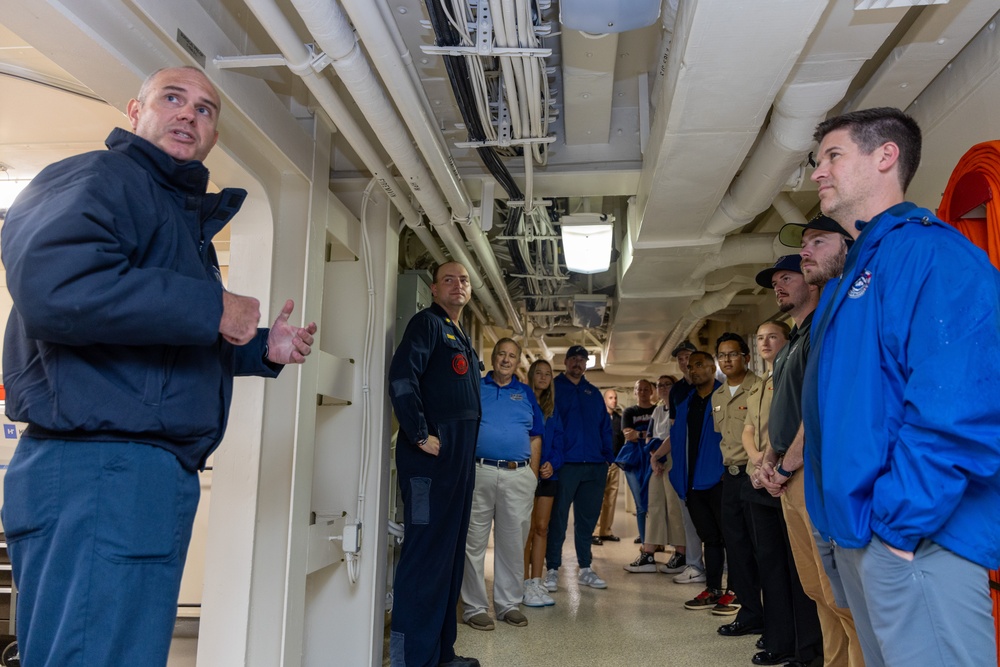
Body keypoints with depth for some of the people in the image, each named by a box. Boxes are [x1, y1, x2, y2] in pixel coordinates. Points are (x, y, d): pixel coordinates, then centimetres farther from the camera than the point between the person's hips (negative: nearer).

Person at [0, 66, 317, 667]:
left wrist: (262, 350, 18)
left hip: (159, 476, 10)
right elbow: (53, 285, -26)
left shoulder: (184, 213, 24)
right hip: (98, 466, -10)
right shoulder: (100, 178, -6)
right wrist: (212, 308, -19)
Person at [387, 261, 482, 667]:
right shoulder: (427, 323, -4)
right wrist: (420, 436, -19)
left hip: (459, 455, 9)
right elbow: (401, 378, -18)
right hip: (432, 452, -9)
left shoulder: (461, 337, 23)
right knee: (425, 551, -7)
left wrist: (466, 449, 17)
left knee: (450, 552, 12)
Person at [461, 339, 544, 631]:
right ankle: (474, 606, 12)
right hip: (479, 472, -2)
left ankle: (509, 604, 20)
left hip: (519, 475, 2)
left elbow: (535, 439, 14)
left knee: (513, 543, 8)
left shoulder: (526, 393, 15)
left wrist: (533, 476, 8)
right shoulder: (474, 388, 8)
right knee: (474, 541, 1)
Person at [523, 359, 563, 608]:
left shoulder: (553, 409, 14)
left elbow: (558, 441, 11)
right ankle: (525, 584, 4)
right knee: (527, 529, -3)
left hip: (548, 473, 5)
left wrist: (552, 463, -8)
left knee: (542, 527, 5)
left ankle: (536, 583, 10)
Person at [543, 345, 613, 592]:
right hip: (564, 464, -4)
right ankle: (552, 570, 7)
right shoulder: (553, 387, 3)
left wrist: (607, 456, 6)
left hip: (594, 466, 5)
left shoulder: (594, 393, 17)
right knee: (558, 518, -1)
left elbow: (605, 426, 18)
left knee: (587, 518, 10)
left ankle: (585, 569, 19)